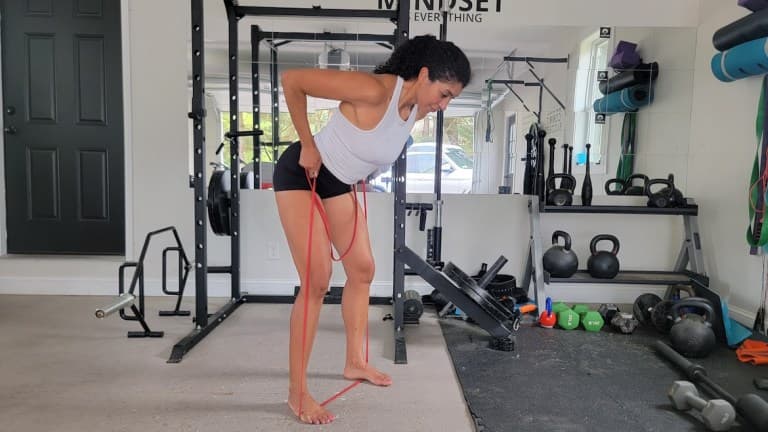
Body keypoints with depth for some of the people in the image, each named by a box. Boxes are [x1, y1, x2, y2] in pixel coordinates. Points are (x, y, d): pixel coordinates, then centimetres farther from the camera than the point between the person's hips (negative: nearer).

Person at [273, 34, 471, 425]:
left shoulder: (419, 110, -4)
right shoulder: (375, 90, -30)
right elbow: (292, 80, -26)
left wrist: (357, 165, 11)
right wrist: (308, 146, -21)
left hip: (338, 183, 9)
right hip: (301, 174, -8)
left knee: (362, 269, 11)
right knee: (317, 281, -13)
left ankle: (354, 362, 29)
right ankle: (297, 392, -1)